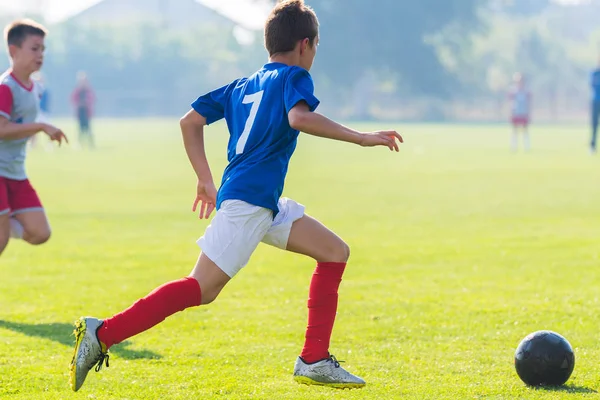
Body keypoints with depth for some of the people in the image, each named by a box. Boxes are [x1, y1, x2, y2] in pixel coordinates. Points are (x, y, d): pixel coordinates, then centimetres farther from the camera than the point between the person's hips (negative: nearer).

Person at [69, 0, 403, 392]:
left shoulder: (244, 86, 21)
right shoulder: (293, 77, -2)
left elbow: (191, 121, 20)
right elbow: (299, 117, -24)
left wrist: (206, 180, 23)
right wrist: (359, 137, -21)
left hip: (265, 205, 10)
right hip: (248, 200, -10)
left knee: (336, 252, 12)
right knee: (201, 289, -13)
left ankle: (314, 362, 8)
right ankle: (103, 334, -13)